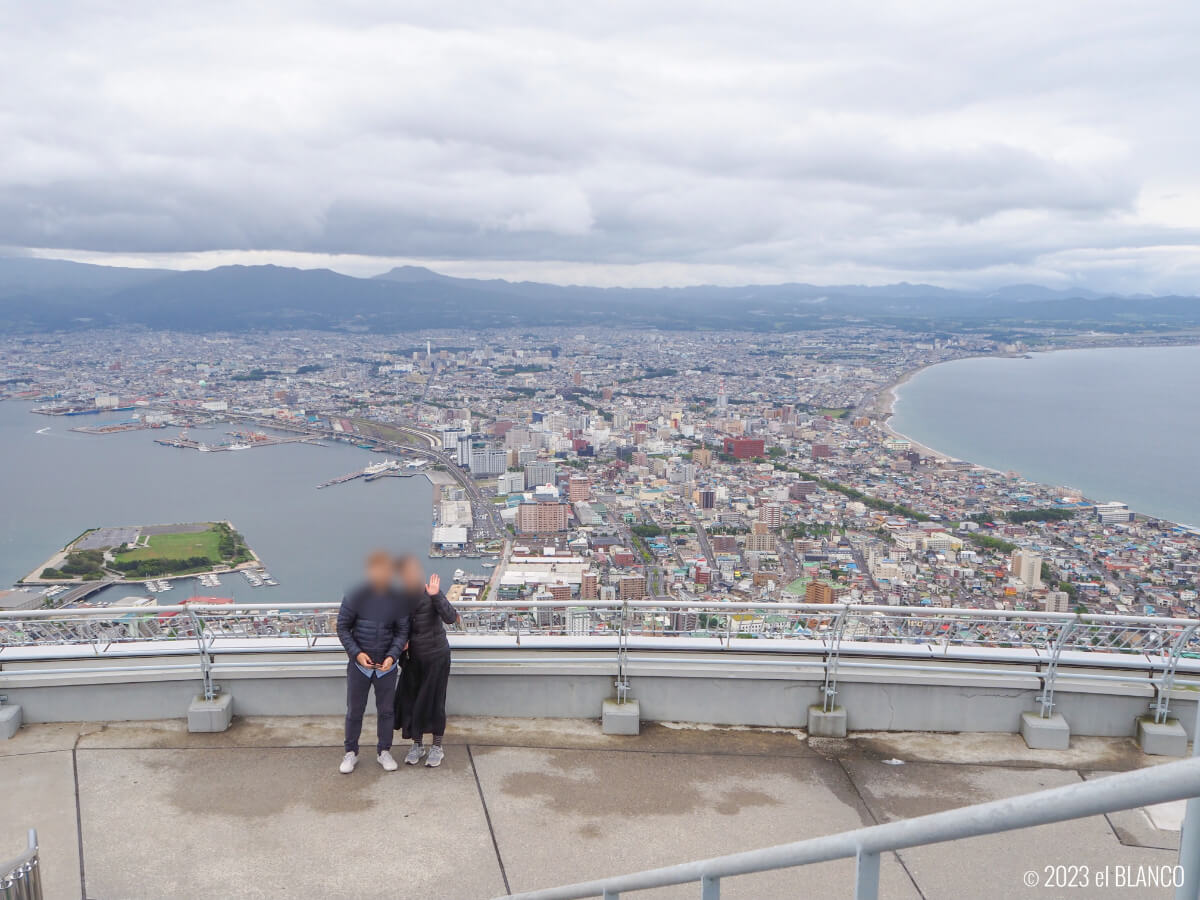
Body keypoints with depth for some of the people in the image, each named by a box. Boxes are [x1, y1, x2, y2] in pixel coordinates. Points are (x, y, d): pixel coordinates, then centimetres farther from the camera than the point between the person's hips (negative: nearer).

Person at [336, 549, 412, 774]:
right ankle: (351, 753, 30)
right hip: (359, 663, -1)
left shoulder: (399, 599, -9)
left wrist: (393, 656, -17)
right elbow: (342, 627, -5)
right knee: (354, 711, 11)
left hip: (387, 664, 1)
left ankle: (384, 752, 30)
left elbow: (402, 631, -2)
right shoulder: (355, 597, -13)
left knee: (386, 711, 13)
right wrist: (356, 653, -17)